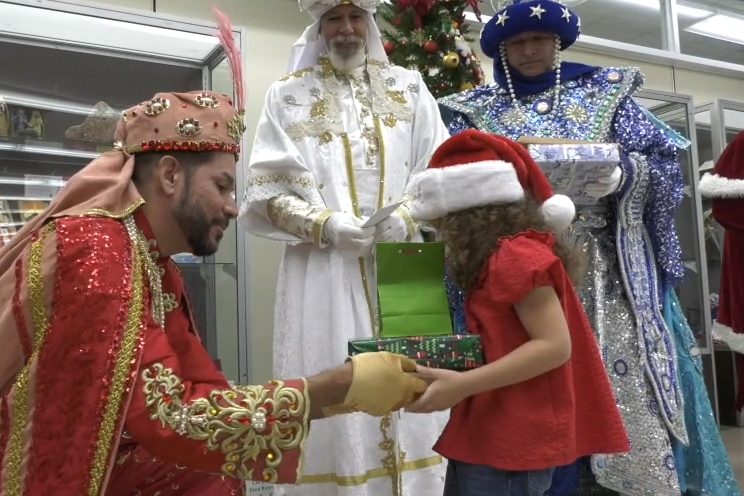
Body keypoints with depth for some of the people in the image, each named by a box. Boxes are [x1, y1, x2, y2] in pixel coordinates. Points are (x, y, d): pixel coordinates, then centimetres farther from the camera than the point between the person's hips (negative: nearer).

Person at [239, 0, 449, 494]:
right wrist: (327, 225, -14)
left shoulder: (409, 88, 13)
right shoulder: (289, 96, 7)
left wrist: (408, 217, -10)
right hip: (325, 272, -2)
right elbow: (267, 192, 1)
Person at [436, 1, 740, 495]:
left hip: (604, 273, 1)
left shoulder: (604, 93, 12)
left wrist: (625, 175, -15)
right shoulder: (475, 112, 12)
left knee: (625, 382, -2)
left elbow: (664, 159, 6)